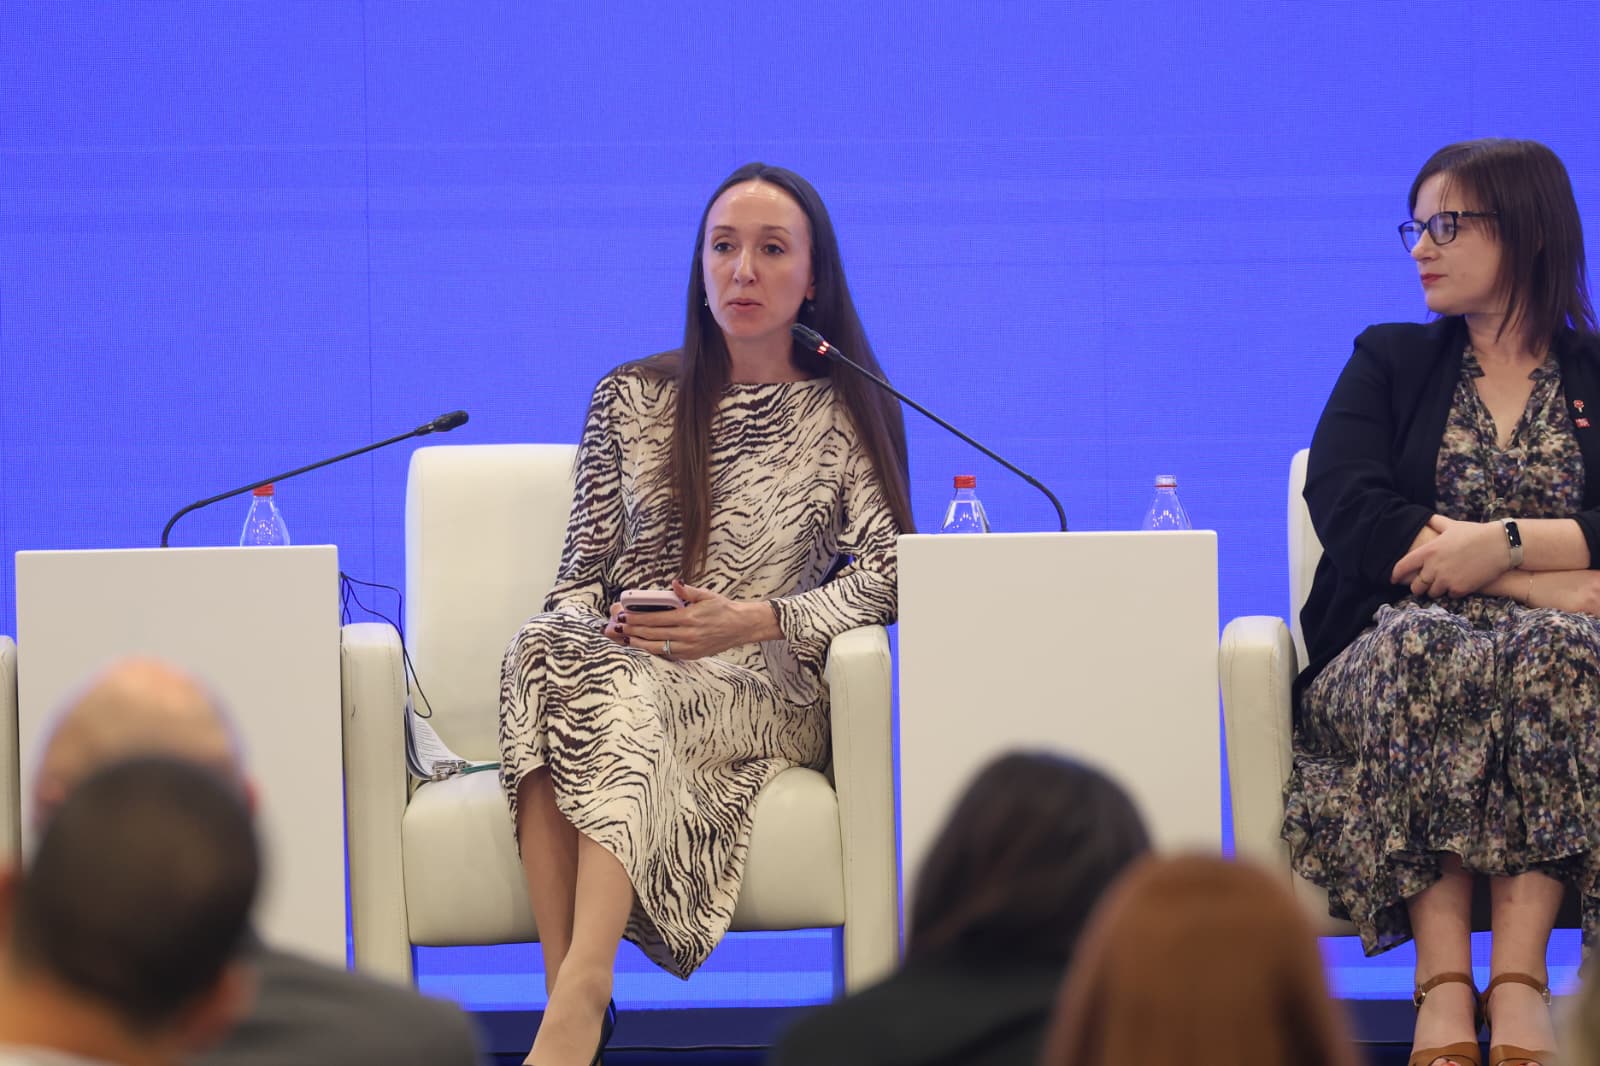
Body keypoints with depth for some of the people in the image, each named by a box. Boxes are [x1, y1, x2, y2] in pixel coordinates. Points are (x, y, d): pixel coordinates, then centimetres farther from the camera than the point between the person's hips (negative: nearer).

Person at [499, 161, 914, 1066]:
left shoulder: (849, 413, 12)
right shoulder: (631, 398, 18)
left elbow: (886, 577, 1)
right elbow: (581, 575, 17)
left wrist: (756, 620, -14)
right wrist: (600, 620, -7)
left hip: (769, 690, -2)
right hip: (623, 659, 2)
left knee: (622, 693, -38)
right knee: (548, 647, -36)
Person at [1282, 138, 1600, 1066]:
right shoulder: (1388, 365, 18)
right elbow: (1350, 518, -3)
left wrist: (1504, 542, -16)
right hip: (1403, 652, 1)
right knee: (1424, 654, -36)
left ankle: (1519, 975, -44)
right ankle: (1444, 979, -44)